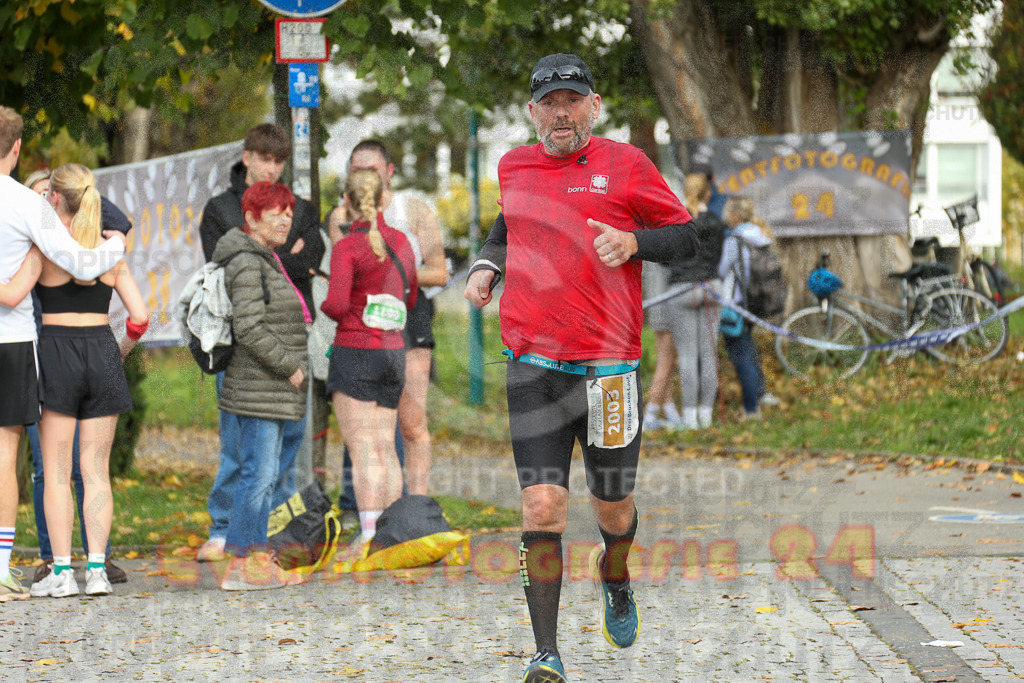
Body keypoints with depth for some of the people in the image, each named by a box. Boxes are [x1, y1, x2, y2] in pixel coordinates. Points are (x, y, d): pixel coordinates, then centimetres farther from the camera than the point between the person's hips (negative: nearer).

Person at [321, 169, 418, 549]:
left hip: (355, 351, -6)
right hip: (393, 351, 6)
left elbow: (337, 306, -19)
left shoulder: (347, 247, -11)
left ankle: (369, 533, -14)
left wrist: (324, 305, 2)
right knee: (385, 446, 10)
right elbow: (410, 301, 18)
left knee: (361, 447, -8)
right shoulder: (400, 242, 8)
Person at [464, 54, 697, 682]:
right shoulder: (513, 168, 12)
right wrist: (487, 265, 14)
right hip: (533, 363, 2)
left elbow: (686, 236, 5)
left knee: (613, 507, 10)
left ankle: (615, 580, 46)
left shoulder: (624, 164, 1)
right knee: (542, 506, -10)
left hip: (609, 363, -1)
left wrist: (632, 242, -13)